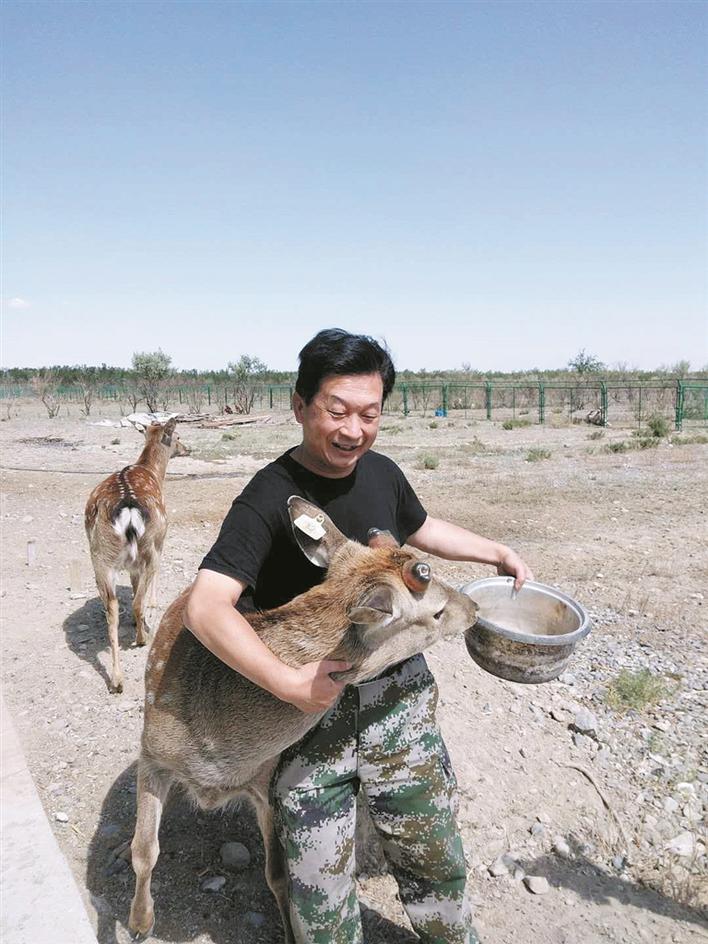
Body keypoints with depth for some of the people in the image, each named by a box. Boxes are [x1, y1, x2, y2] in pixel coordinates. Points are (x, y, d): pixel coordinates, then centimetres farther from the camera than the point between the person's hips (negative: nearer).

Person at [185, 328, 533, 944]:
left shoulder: (381, 473, -2)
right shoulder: (269, 497, -20)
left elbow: (421, 528, 20)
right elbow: (207, 607, -29)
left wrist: (498, 553, 19)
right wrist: (289, 684, -34)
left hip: (398, 692, 5)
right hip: (309, 704, -4)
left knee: (431, 850, 20)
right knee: (319, 878, 9)